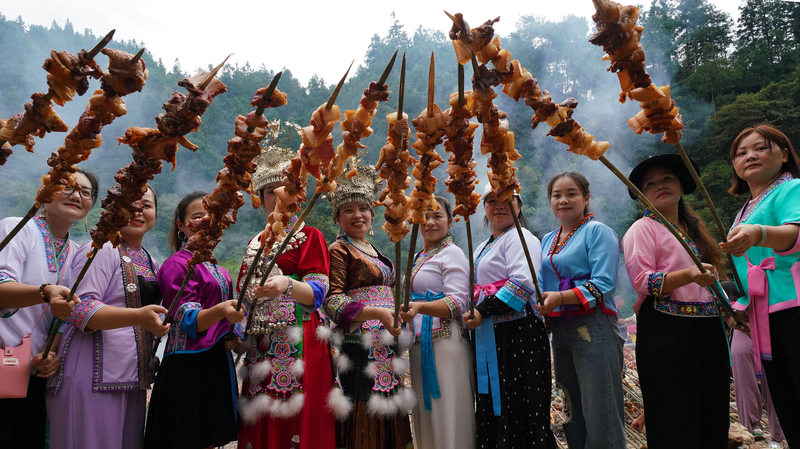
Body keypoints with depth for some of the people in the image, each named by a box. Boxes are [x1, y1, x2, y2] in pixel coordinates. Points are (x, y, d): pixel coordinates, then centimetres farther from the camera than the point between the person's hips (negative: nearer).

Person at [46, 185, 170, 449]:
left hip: (133, 379, 8)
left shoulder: (150, 263, 16)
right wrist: (138, 316, -31)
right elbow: (81, 309, -18)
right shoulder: (101, 250, -8)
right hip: (94, 377, -7)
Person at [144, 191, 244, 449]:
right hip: (188, 366, -7)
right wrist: (221, 311, -39)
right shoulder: (177, 264, -10)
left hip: (217, 361, 8)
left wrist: (232, 335, 6)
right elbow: (188, 318, -20)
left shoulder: (217, 269, 14)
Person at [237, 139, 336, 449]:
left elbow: (317, 292, -11)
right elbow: (244, 296, 21)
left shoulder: (310, 237, 1)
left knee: (297, 422, -4)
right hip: (260, 349, 5)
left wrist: (287, 285, -29)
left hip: (299, 345, -5)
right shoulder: (256, 244, 18)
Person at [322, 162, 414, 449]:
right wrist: (378, 313, -23)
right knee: (363, 418, -5)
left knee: (387, 417, 10)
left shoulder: (373, 251, 19)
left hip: (385, 348, 8)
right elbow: (332, 301, -15)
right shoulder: (339, 250, -5)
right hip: (358, 347, -7)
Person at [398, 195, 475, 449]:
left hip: (444, 341, -8)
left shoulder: (452, 253, -6)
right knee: (424, 414, 13)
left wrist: (420, 307, -32)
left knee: (446, 413, -3)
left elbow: (457, 302, -18)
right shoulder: (418, 257, 18)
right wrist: (407, 310, 10)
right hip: (419, 343, 8)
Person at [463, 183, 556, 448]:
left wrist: (483, 312, -19)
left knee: (516, 409, -5)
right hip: (487, 338, 8)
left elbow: (522, 283, -19)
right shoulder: (482, 248, 22)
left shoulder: (520, 238, -5)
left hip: (517, 335, -8)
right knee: (490, 407, 12)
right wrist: (470, 313, 12)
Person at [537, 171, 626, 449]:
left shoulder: (597, 231, -5)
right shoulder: (547, 240, 16)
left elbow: (604, 283, -16)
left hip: (593, 328, -7)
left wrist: (561, 297, -26)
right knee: (572, 413, 16)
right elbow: (541, 285, 18)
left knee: (599, 415, -4)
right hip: (560, 329, 7)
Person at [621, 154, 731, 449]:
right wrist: (688, 275, -27)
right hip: (666, 332, -7)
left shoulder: (694, 228, 20)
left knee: (714, 418, 7)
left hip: (709, 330, 7)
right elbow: (642, 280, -14)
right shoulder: (643, 229, -1)